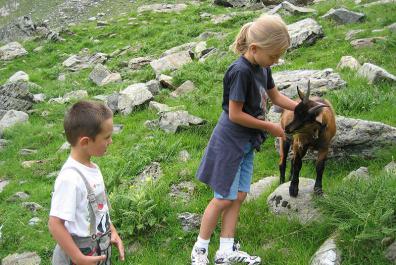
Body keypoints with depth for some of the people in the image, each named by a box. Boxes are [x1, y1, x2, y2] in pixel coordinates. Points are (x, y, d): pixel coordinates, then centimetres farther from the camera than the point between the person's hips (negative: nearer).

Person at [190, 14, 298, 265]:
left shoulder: (262, 67, 2)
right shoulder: (241, 71, -25)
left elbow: (276, 96, 16)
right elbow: (235, 114, -23)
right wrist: (271, 127, -14)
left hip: (246, 143, 8)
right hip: (230, 142, -8)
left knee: (238, 196, 11)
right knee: (224, 198, 1)